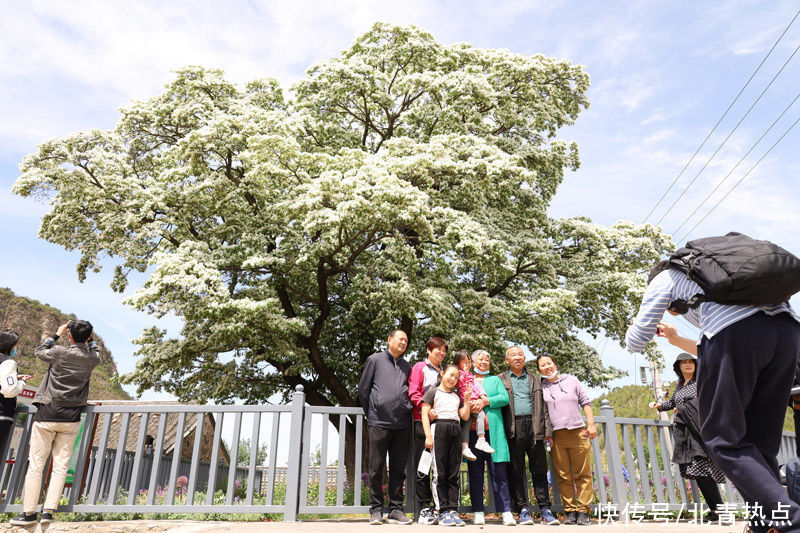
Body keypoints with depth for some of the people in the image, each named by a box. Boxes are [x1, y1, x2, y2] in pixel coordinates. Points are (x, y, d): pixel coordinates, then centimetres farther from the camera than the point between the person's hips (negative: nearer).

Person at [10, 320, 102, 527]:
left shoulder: (59, 352, -8)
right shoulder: (91, 359, 0)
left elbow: (39, 352, 15)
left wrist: (57, 335, 23)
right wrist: (89, 338, 26)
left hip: (47, 415, -2)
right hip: (71, 419, 2)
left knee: (36, 465, 5)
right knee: (61, 466, 5)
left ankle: (28, 513, 9)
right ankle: (49, 511, 2)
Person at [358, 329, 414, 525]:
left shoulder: (406, 366, 18)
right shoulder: (375, 359, 6)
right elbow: (363, 389, 6)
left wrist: (407, 409, 10)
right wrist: (371, 412, 8)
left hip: (402, 424, 4)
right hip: (379, 422, -3)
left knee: (398, 469, 6)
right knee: (376, 468, 1)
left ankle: (396, 509, 14)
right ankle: (376, 509, 11)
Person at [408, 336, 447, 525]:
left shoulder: (445, 371, 21)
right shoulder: (420, 367, 6)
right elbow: (413, 393, -4)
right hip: (422, 421, -4)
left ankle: (439, 506, 10)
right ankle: (425, 507, 6)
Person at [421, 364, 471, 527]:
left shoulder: (457, 396, 23)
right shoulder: (433, 392, 7)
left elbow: (465, 416, 16)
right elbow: (425, 413, -1)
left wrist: (467, 399, 7)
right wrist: (428, 435, -11)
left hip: (456, 431, 5)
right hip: (439, 427, -5)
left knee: (454, 473, 3)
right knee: (440, 473, -5)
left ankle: (453, 510, 5)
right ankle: (443, 511, 0)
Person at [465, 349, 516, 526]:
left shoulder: (495, 380, 19)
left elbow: (505, 398, 3)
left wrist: (485, 401, -10)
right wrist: (468, 407, -10)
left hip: (493, 431, 0)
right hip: (472, 431, 0)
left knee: (499, 472, -2)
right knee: (475, 472, 1)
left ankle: (506, 512, 1)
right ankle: (478, 512, 6)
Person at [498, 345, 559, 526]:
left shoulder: (534, 379, 19)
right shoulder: (500, 380, 12)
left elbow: (542, 405, 15)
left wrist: (547, 430, 8)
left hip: (534, 426, 2)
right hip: (513, 428, -1)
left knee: (539, 469, 3)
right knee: (516, 470, 1)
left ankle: (545, 509, 10)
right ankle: (523, 510, 8)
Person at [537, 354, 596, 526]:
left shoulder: (571, 380, 12)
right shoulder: (539, 387, 8)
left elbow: (585, 402, 14)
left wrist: (591, 424, 5)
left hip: (578, 433, 0)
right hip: (556, 437, 0)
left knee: (583, 475, 0)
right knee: (563, 476, 2)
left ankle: (583, 511, 7)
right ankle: (570, 511, 10)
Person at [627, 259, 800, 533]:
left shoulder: (664, 278, 21)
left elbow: (636, 342, 18)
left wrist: (634, 326, 39)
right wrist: (677, 341, 52)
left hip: (735, 332, -7)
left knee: (724, 441, -1)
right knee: (759, 447, 12)